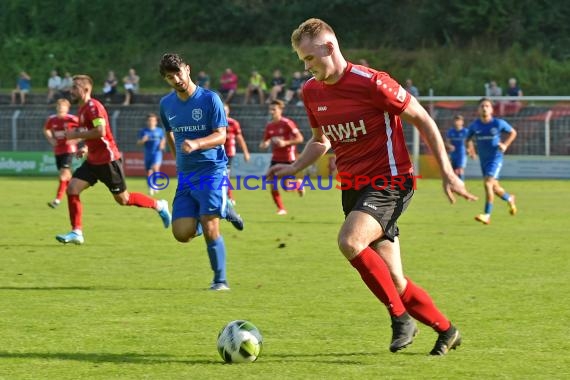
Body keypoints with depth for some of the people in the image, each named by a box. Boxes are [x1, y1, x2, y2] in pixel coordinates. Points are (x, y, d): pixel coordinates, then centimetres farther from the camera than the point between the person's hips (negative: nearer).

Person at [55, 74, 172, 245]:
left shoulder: (93, 106, -16)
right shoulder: (82, 109, 14)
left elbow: (100, 131, -28)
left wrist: (76, 135, -20)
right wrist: (86, 147, 10)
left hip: (108, 160, -9)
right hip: (93, 160, 9)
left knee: (123, 199, 1)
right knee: (72, 188, -5)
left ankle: (159, 206, 21)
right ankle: (77, 232, -1)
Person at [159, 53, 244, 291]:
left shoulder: (209, 99, -7)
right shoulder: (166, 104, 9)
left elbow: (221, 136, -13)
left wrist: (196, 144, -30)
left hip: (212, 170, -5)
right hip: (185, 175, 5)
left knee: (210, 229, -15)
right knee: (182, 233, -5)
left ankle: (220, 280, 2)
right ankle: (222, 210, 22)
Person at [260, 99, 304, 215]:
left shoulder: (287, 123, -12)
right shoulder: (269, 126, 5)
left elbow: (300, 139, -13)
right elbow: (265, 142, 16)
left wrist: (285, 143, -23)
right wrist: (264, 144, -8)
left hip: (288, 158, -5)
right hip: (276, 158, 5)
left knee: (287, 186, -8)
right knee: (272, 185, -6)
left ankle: (298, 184, 28)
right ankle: (281, 209, 8)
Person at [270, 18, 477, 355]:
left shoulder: (371, 83, -16)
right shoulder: (312, 92, 6)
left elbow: (423, 121, -9)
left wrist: (448, 174, -9)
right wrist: (294, 168, 6)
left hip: (389, 182, -7)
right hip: (353, 188, 7)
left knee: (349, 241, -30)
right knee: (393, 281, 5)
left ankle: (401, 317, -16)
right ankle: (446, 330, 23)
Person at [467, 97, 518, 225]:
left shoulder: (498, 123, -9)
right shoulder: (474, 125, -1)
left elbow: (513, 132, 5)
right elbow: (468, 138, 15)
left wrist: (505, 144, -8)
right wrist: (470, 148, -4)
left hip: (496, 158, -5)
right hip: (483, 159, 5)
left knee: (488, 183, -21)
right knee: (494, 187, 15)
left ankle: (487, 215, -19)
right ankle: (509, 199, 47)